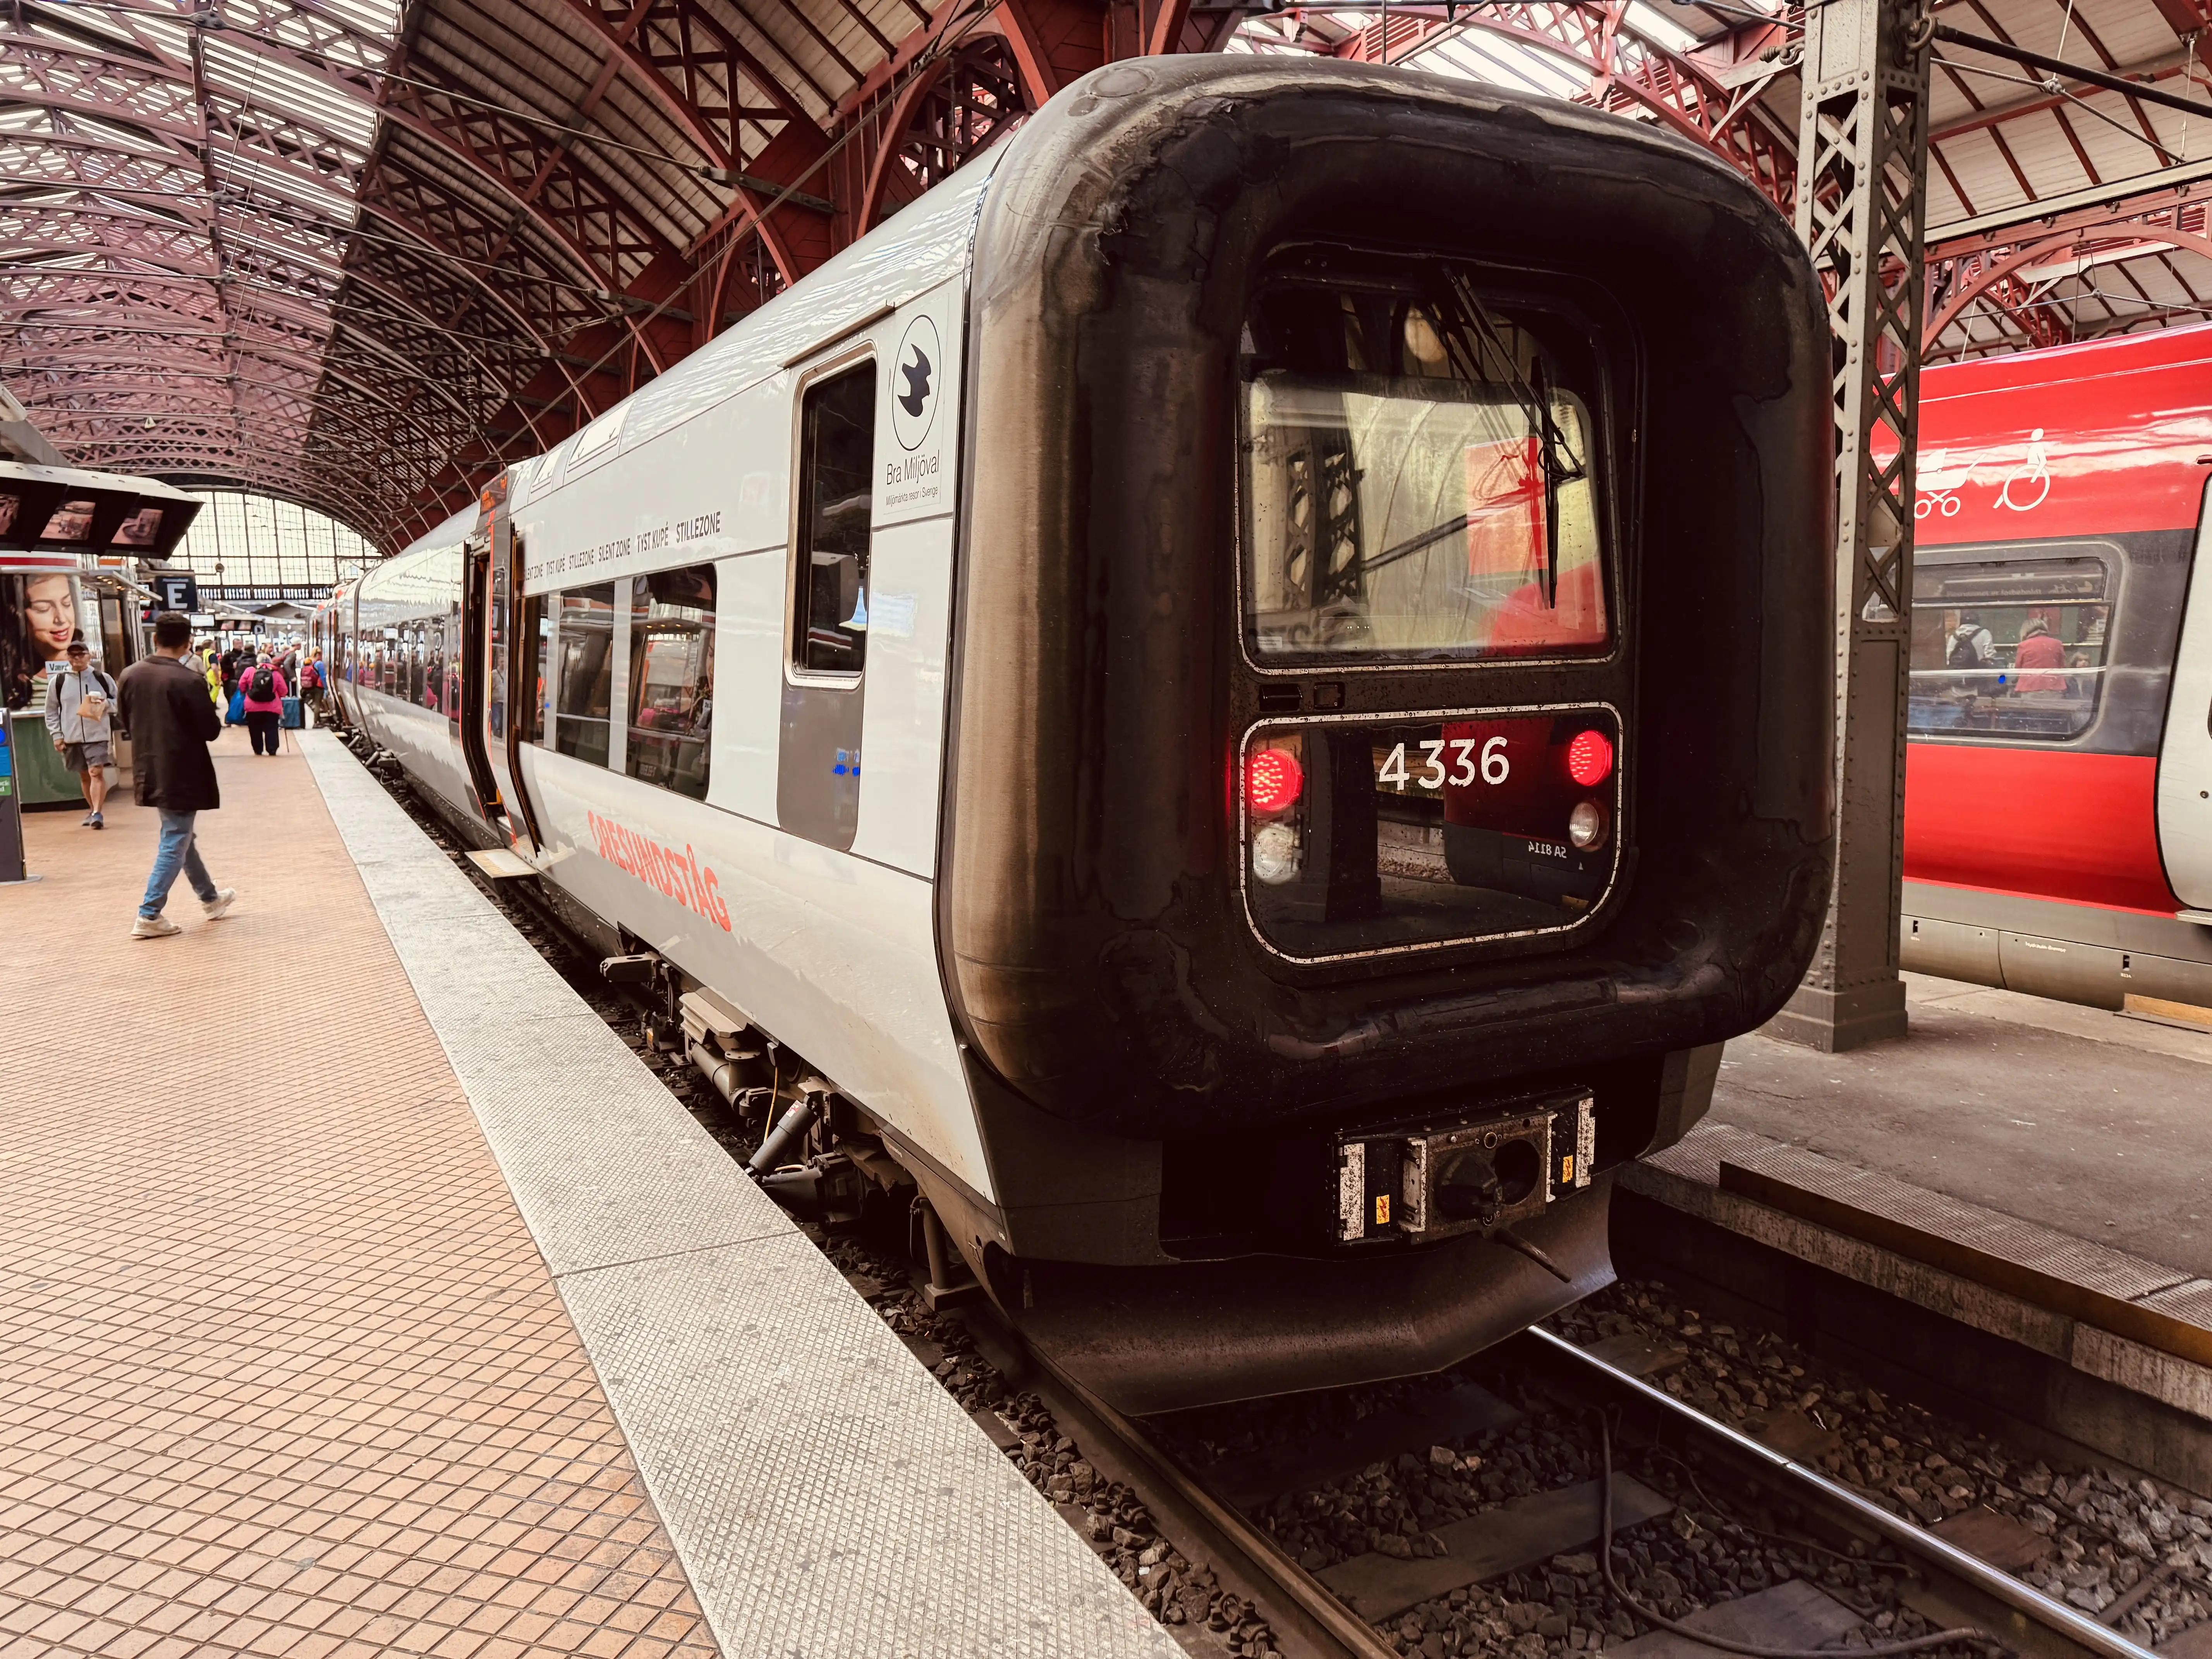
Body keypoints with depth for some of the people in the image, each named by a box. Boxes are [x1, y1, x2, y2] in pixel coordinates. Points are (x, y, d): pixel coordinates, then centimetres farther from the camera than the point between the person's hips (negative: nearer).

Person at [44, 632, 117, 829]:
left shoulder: (102, 678, 0)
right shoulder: (58, 681, 3)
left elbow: (119, 702, 7)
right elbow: (51, 711, 9)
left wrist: (106, 704, -14)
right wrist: (57, 735, 2)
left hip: (97, 735, -3)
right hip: (71, 738, 3)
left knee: (97, 773, -13)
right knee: (85, 776, 14)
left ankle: (97, 813, -14)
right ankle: (93, 811, 27)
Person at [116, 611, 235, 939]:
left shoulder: (129, 676, -1)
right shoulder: (188, 681, -19)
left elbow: (126, 721, 12)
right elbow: (211, 730, -14)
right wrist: (213, 715, 5)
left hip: (149, 772, 7)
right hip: (181, 774, -7)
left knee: (180, 836, 21)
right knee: (175, 843, 2)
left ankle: (211, 898, 35)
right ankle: (149, 917, 2)